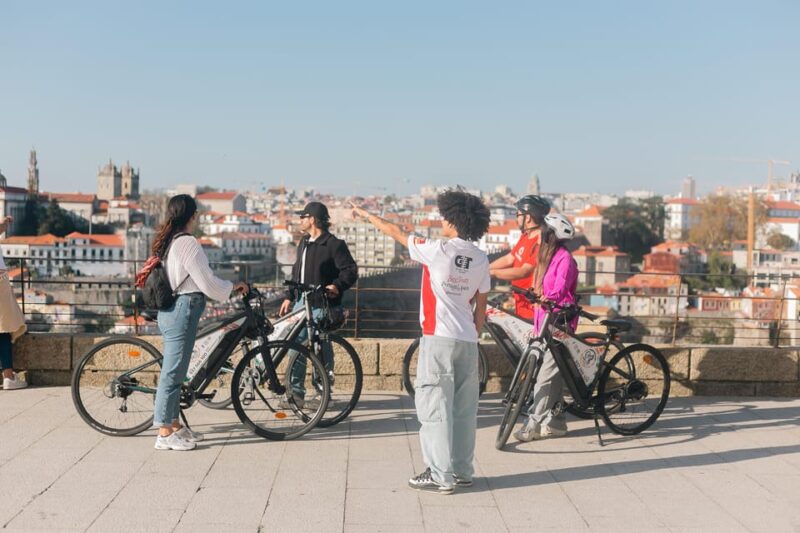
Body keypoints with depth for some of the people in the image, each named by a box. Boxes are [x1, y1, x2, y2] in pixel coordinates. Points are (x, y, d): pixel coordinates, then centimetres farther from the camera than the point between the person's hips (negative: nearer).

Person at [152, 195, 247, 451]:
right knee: (173, 372, -4)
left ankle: (174, 425, 26)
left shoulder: (167, 242, 13)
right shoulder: (188, 243, -16)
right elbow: (207, 283, -15)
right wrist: (234, 286, 1)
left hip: (169, 311, 10)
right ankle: (165, 434, 1)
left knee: (174, 372, 16)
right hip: (182, 311, -10)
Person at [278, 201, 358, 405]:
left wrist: (337, 285, -29)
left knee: (322, 349, -1)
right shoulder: (304, 243, 17)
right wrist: (289, 297, 20)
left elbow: (351, 270, -13)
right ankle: (296, 391, 11)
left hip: (321, 305, -8)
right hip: (301, 302, 8)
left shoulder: (334, 244, -9)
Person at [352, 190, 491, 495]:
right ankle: (462, 471, 20)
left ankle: (440, 476, -1)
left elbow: (397, 233, 4)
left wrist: (368, 216, 18)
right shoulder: (481, 261, 5)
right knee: (464, 408, 12)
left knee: (435, 407, -1)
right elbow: (481, 306, 11)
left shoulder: (437, 250, -10)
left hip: (439, 338, -6)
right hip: (468, 341, 6)